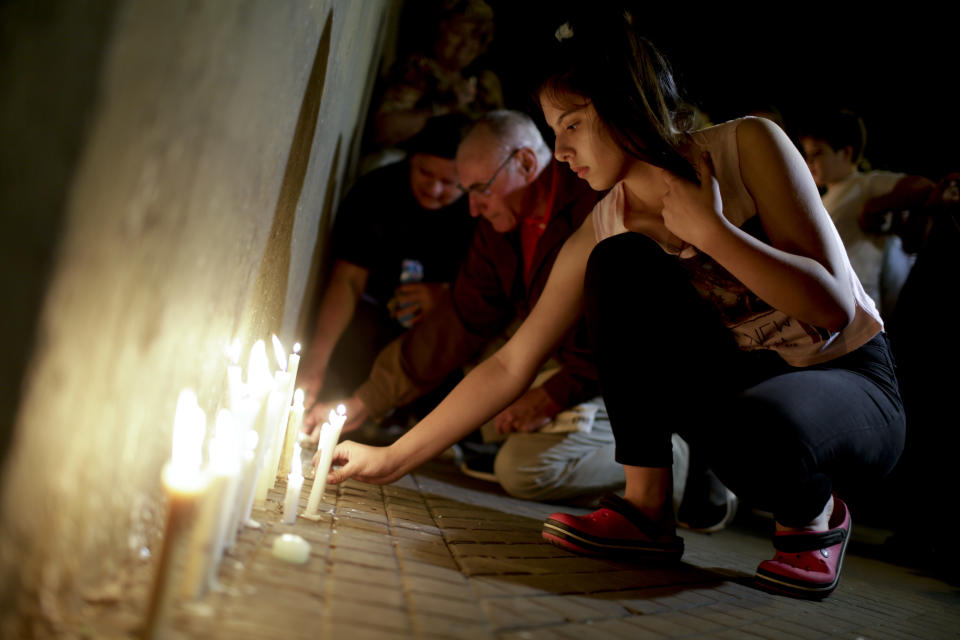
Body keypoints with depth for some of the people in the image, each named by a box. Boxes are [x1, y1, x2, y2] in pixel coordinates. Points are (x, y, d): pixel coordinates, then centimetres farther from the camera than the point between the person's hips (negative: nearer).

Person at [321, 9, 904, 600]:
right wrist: (394, 458, -8)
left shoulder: (746, 146, -15)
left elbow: (832, 306, -21)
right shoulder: (602, 231, -5)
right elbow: (511, 366, -4)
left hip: (851, 382, -3)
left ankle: (815, 514, -4)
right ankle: (647, 508, -16)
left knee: (756, 431, -42)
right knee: (621, 263, -21)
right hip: (743, 385, 4)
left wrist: (707, 228, -23)